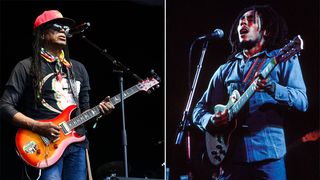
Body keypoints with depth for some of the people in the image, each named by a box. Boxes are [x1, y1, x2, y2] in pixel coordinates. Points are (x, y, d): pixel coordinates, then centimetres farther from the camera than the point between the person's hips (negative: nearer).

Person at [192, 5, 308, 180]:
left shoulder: (283, 58, 7)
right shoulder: (225, 70, 19)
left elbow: (302, 101, -5)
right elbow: (199, 108, 19)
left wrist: (271, 87, -23)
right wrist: (211, 120, -4)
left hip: (267, 154, -3)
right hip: (229, 155, 3)